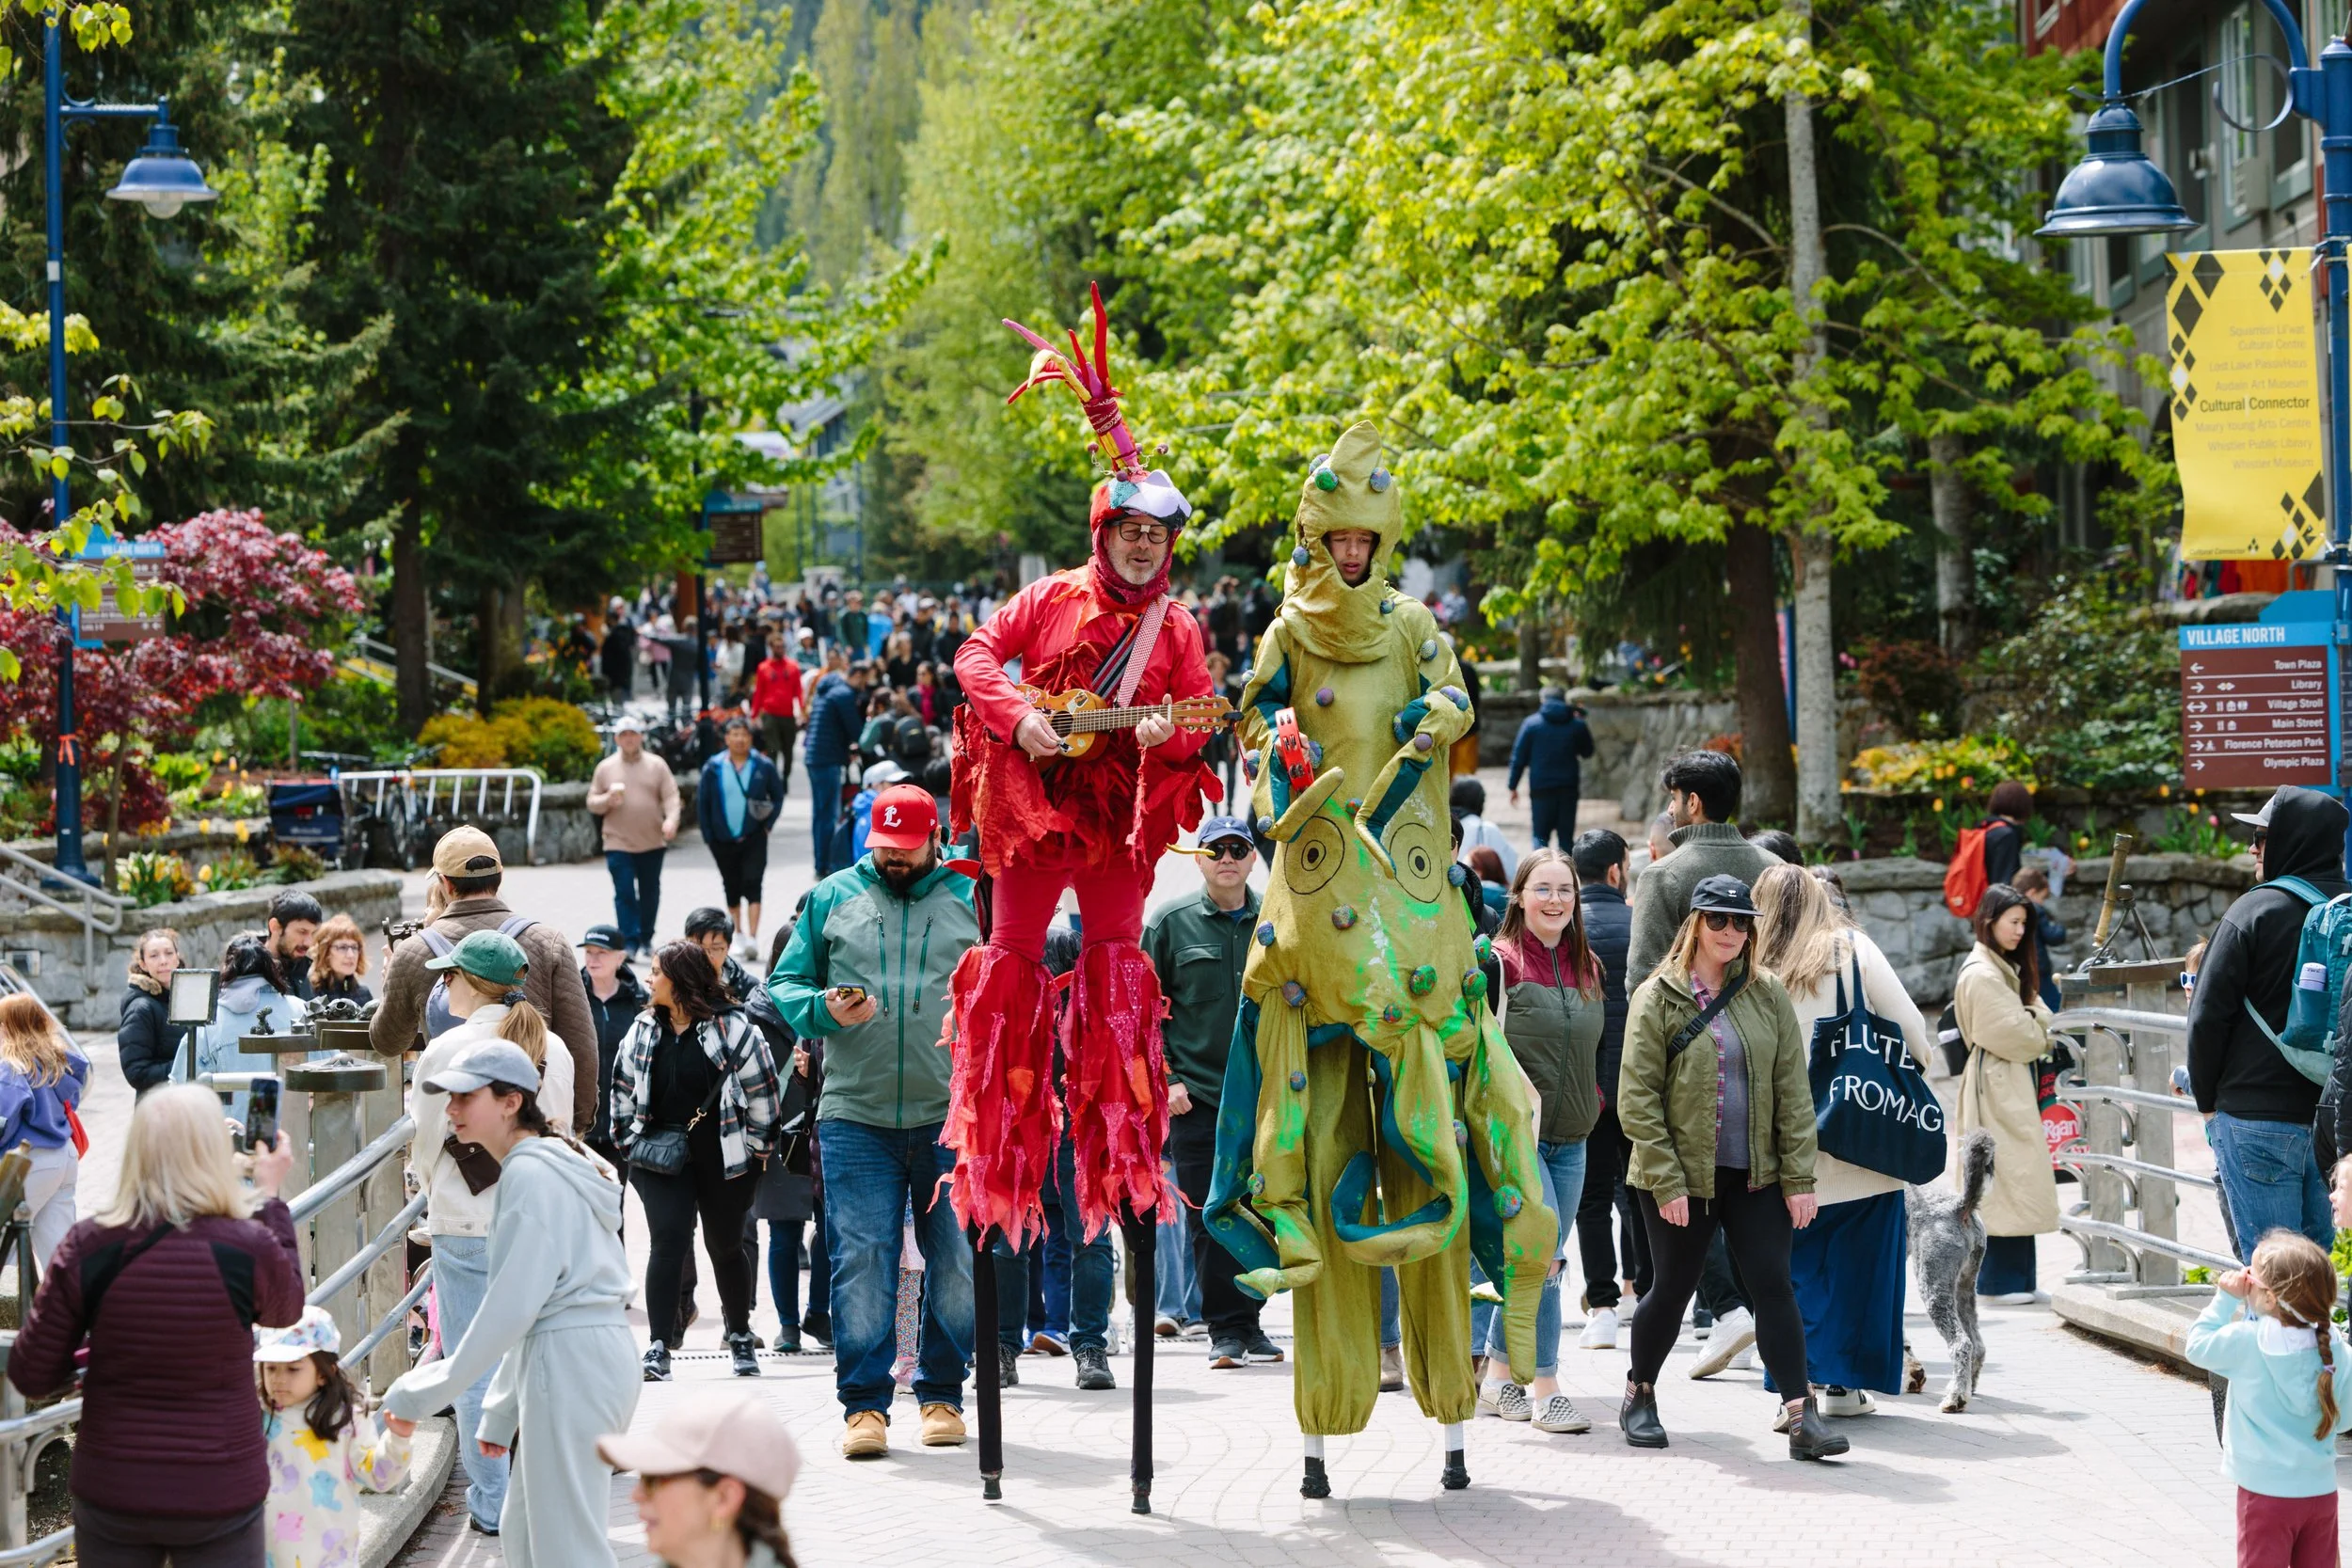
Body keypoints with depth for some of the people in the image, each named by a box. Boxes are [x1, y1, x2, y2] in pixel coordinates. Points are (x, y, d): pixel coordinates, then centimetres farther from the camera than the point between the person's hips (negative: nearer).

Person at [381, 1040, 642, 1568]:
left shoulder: (530, 1175, -13)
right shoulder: (552, 1166, 19)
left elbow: (512, 1306, -18)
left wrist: (430, 1391, -13)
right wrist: (500, 1411, 22)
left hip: (571, 1364, -11)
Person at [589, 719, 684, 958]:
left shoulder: (657, 765, 4)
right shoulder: (605, 768, 4)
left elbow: (671, 796, -1)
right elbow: (592, 802, 7)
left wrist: (671, 820, -18)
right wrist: (608, 799, -14)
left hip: (652, 843, 1)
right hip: (618, 843, -1)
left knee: (650, 893, 10)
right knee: (624, 894, -8)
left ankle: (646, 939, 24)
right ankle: (630, 942, -7)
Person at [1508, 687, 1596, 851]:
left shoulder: (1531, 723, -1)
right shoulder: (1577, 724, 3)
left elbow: (1519, 758, -1)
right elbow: (1587, 751, 19)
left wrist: (1513, 787, 5)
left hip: (1541, 788, -2)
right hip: (1569, 788, 2)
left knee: (1540, 835, 3)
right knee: (1566, 837, 7)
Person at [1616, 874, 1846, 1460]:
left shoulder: (1767, 995, 5)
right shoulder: (1658, 998, -4)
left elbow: (1793, 1090, 5)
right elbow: (1637, 1098, -7)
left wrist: (1799, 1176, -2)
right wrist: (1666, 1182, -14)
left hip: (1755, 1174, 2)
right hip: (1682, 1174, -2)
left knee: (1773, 1286, -5)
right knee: (1673, 1288, 8)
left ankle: (1801, 1414, -7)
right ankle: (1639, 1396, 28)